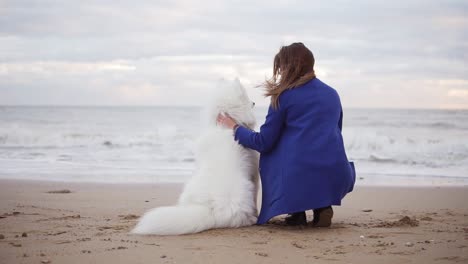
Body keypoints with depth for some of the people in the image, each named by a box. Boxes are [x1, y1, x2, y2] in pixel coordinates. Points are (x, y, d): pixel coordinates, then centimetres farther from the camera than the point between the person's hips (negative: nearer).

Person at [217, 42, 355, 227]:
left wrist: (234, 127, 18)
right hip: (335, 180, 4)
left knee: (267, 155, 27)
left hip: (296, 178, -4)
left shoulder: (284, 96, 1)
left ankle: (296, 211, 12)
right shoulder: (332, 94, 16)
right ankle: (323, 206, 10)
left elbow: (263, 142, 2)